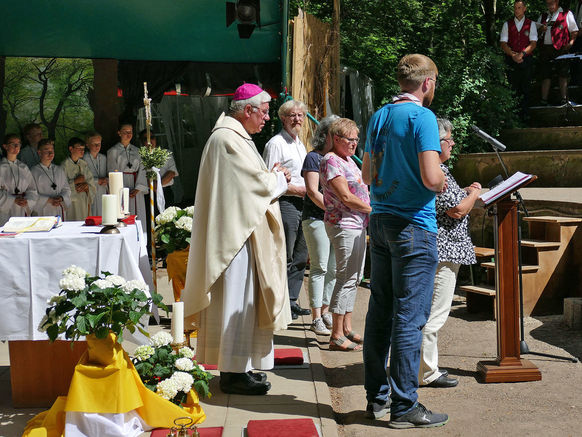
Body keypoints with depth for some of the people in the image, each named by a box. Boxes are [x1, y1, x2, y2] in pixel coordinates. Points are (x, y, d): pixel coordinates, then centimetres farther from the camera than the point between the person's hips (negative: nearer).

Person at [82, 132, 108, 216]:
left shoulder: (103, 158, 14)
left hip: (103, 192, 5)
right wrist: (98, 181, -12)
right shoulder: (84, 158, -5)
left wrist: (106, 180, -4)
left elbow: (108, 174, 18)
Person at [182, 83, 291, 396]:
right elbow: (259, 184, -19)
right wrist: (279, 177, 0)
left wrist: (271, 177, 7)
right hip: (235, 233, -11)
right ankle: (234, 373, 2)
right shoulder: (229, 139, -16)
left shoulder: (235, 136, 18)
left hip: (239, 231, 11)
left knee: (243, 298, 14)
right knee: (236, 299, -6)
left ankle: (238, 368, 21)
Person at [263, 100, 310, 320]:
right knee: (284, 258, -7)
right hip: (285, 203, -9)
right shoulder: (276, 143, -8)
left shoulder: (300, 144, 20)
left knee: (300, 257, 12)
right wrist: (298, 190, -15)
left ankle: (291, 301, 20)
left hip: (302, 204, 9)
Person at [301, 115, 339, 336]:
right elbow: (313, 191, -11)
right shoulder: (313, 157, -3)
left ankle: (325, 311, 19)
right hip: (316, 218, -7)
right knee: (319, 268, -6)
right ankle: (316, 318, -1)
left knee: (333, 269, 8)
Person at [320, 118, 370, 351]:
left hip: (358, 224, 10)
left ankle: (346, 329, 21)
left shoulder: (348, 160, 17)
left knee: (354, 278, 13)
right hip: (343, 225, -10)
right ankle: (337, 336, -4)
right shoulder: (331, 161, -13)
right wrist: (374, 209, -10)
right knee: (346, 277, -9)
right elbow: (346, 197, -18)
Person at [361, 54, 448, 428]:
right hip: (413, 227, -8)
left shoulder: (379, 116, 12)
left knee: (380, 312, 12)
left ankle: (377, 396, 21)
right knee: (409, 317, -3)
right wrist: (443, 183, 0)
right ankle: (404, 405, 3)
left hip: (381, 222, 8)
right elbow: (431, 178, -20)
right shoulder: (422, 116, -11)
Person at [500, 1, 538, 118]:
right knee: (513, 89, -2)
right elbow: (503, 44, 2)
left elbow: (533, 43, -1)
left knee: (525, 88, 0)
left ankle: (524, 114, 6)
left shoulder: (531, 24, 7)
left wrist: (522, 54, -17)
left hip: (527, 59, 0)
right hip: (511, 60, 0)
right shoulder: (507, 25, 9)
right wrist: (513, 55, -14)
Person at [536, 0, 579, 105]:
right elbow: (537, 33, 22)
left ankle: (564, 99, 2)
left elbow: (574, 31, 4)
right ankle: (544, 100, 7)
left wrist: (571, 41, -13)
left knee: (562, 75, -2)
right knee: (545, 75, 4)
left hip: (561, 49, -4)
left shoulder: (567, 14, 7)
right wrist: (541, 30, 0)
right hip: (545, 49, 4)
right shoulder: (543, 16, 20)